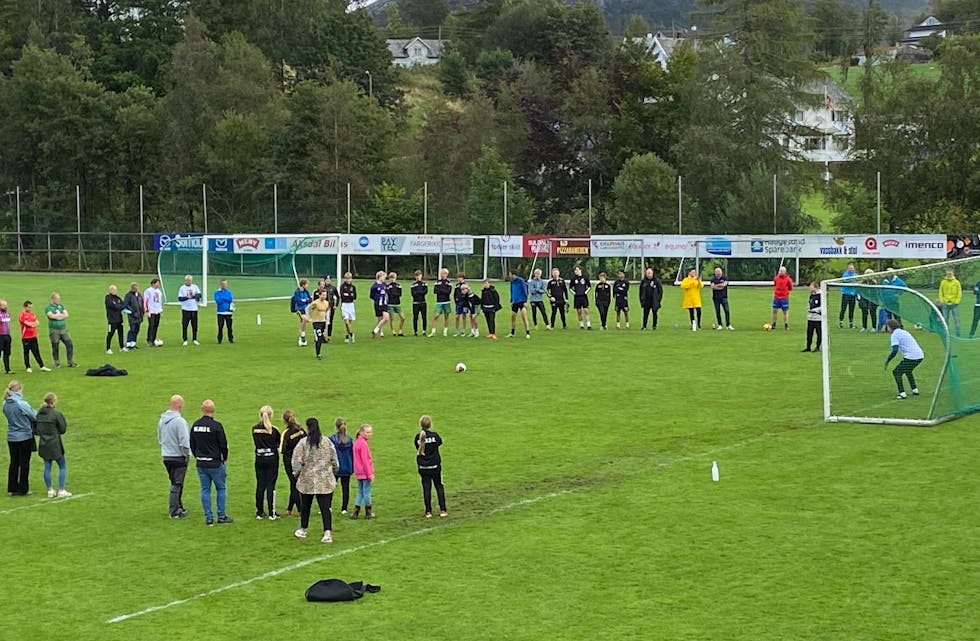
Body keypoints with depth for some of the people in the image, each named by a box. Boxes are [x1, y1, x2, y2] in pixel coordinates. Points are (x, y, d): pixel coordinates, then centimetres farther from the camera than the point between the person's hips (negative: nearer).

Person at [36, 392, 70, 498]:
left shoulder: (39, 413, 1)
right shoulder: (56, 414, -15)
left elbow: (36, 429, 6)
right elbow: (63, 430, -8)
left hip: (43, 444, 6)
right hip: (55, 445, -6)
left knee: (47, 467, 13)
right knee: (62, 467, 7)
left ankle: (50, 490, 17)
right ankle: (61, 490, 4)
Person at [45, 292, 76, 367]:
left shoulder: (61, 306, 14)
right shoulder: (48, 307, -1)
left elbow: (66, 315, 3)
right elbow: (51, 316, -18)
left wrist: (57, 316, -10)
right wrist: (61, 315, -5)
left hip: (64, 329, 4)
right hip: (54, 330, -4)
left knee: (70, 345, -2)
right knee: (55, 347, 2)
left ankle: (70, 362, 4)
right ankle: (57, 363, 15)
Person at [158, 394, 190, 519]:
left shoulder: (162, 420, 6)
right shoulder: (179, 421, -20)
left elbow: (159, 438, 16)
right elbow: (184, 441, -19)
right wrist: (186, 454, -8)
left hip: (166, 456, 7)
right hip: (178, 457, -7)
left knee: (175, 483, 18)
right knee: (177, 484, -1)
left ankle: (178, 507, 26)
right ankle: (174, 512, 2)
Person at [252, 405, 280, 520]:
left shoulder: (255, 429, -2)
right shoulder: (273, 430, -12)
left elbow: (256, 442, 9)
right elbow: (280, 443, 0)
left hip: (259, 460, 3)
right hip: (272, 459, -3)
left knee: (260, 485, 8)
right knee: (270, 485, 1)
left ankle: (259, 512, 12)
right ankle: (272, 513, 3)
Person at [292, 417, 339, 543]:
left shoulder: (303, 443, -9)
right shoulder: (327, 442, 0)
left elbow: (296, 461, -11)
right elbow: (334, 460, 4)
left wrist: (297, 473, 5)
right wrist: (333, 474, 18)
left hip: (307, 480, -1)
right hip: (325, 481, 1)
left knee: (306, 506, 16)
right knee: (325, 507, -2)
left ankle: (303, 530, 31)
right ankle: (327, 533, -10)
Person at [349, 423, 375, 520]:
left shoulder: (357, 442, 12)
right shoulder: (363, 443, -17)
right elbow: (365, 460, -19)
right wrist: (370, 474, -15)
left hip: (359, 473, 9)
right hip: (365, 472, -9)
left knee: (360, 491, 14)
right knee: (367, 492, 0)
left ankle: (356, 512, 12)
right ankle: (368, 513, 8)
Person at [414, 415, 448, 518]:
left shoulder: (418, 437, -10)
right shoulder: (434, 435, -12)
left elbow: (417, 447, 4)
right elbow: (440, 442, 7)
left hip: (423, 467, 1)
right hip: (435, 466, -1)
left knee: (426, 488, 6)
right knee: (439, 486, 10)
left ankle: (428, 512, 7)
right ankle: (442, 510, 6)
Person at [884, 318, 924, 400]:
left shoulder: (895, 335, -6)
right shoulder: (903, 332, 22)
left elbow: (895, 350, -17)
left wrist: (887, 361, -9)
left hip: (910, 358, -9)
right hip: (920, 356, 9)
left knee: (896, 372, 4)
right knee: (908, 371, 32)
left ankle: (902, 393, -4)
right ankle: (915, 390, 32)